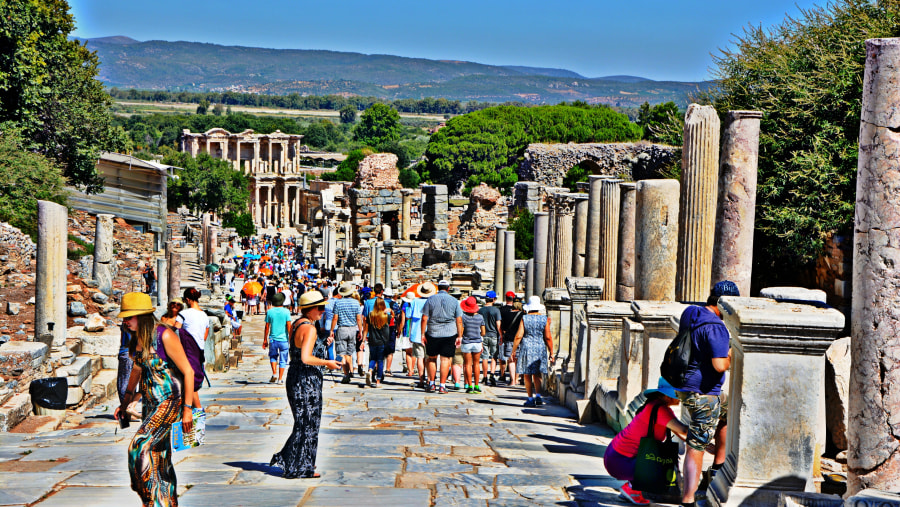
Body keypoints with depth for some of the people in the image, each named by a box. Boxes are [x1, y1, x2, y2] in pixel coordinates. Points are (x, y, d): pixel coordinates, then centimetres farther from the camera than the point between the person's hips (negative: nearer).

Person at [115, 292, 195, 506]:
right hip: (151, 403, 8)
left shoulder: (165, 336, -18)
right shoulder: (136, 339, 5)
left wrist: (187, 408, -18)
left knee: (140, 447, -17)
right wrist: (125, 402, 24)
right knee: (160, 456, 11)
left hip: (170, 401, -8)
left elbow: (188, 372, -16)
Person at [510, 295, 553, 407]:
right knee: (537, 374, 12)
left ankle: (530, 398, 6)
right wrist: (551, 352, 4)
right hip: (540, 348, 2)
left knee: (527, 375, 6)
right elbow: (548, 337, -3)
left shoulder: (524, 319, -5)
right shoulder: (545, 319, -1)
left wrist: (513, 351, -1)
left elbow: (518, 336, -8)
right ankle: (538, 395, -5)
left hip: (526, 347, -2)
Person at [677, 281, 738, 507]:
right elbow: (719, 365, -29)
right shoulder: (715, 328, -21)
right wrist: (731, 357, -8)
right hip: (702, 392, -10)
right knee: (696, 446, -4)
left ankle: (717, 469, 31)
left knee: (727, 414, 29)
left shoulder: (690, 315, 8)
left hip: (685, 386, 10)